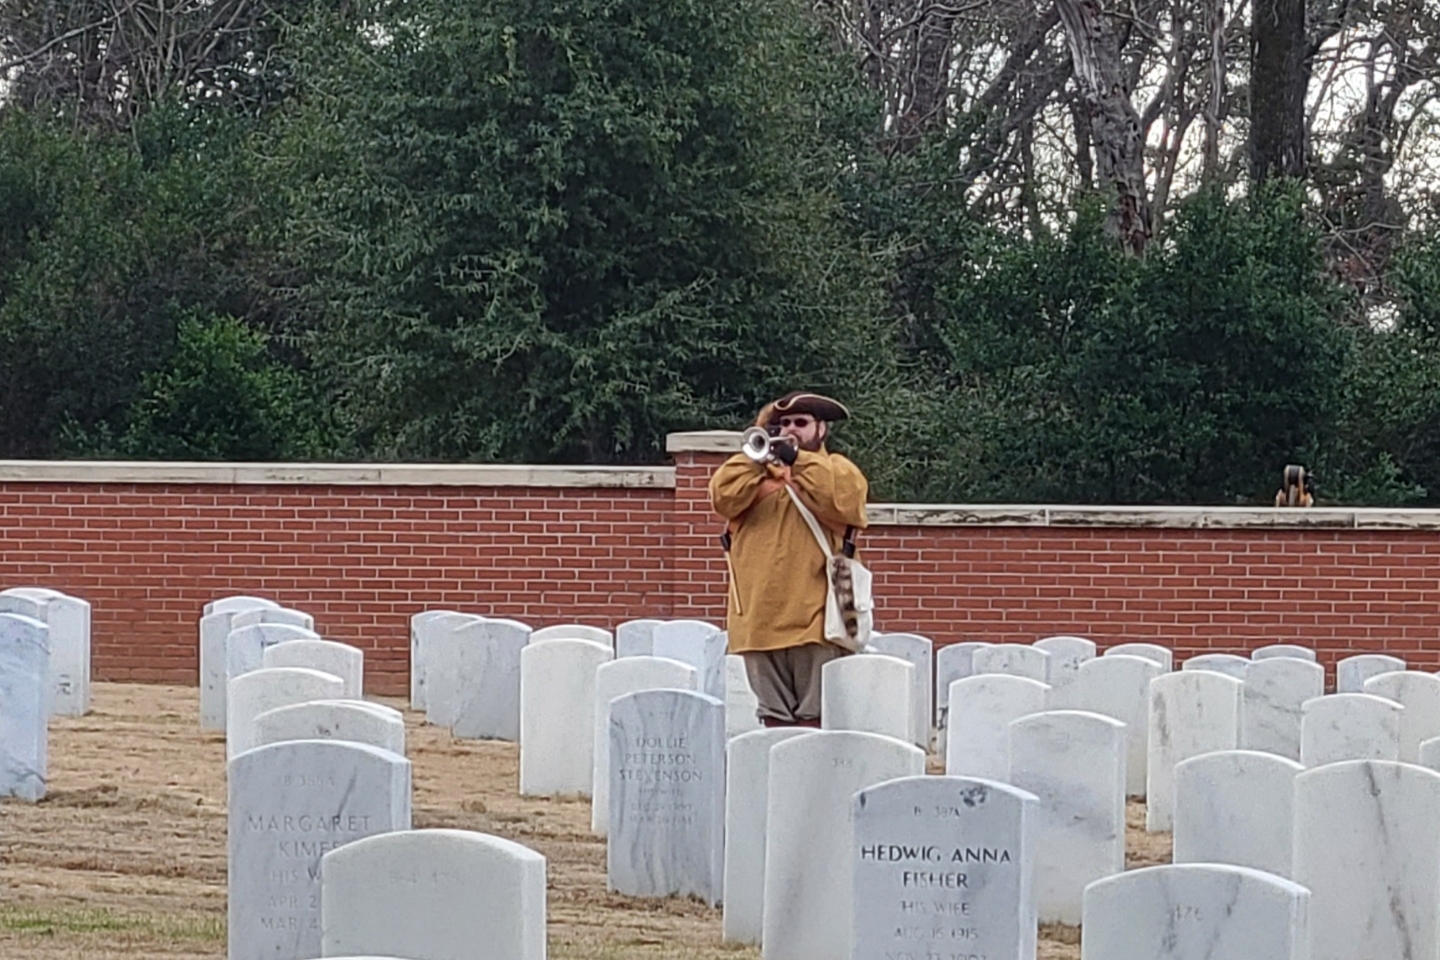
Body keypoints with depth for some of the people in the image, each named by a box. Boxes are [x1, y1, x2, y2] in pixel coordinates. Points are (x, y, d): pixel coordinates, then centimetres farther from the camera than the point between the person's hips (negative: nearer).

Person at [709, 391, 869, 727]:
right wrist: (756, 458, -5)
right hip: (761, 617, 4)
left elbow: (842, 501, -12)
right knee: (775, 712, 6)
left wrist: (798, 460, -11)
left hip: (813, 614, -4)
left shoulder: (840, 470, 11)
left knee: (814, 714, -7)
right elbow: (723, 499, 2)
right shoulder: (756, 470, 21)